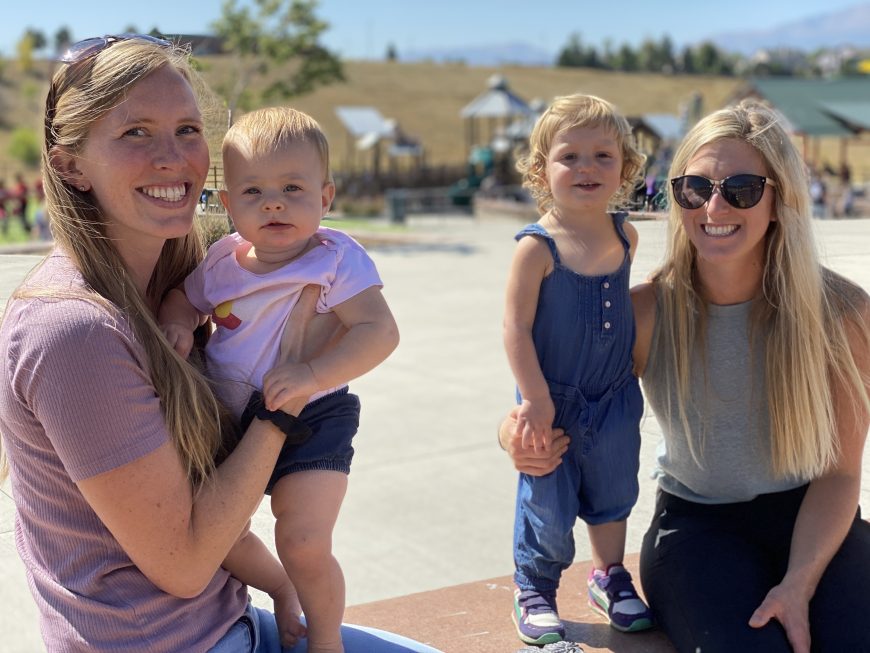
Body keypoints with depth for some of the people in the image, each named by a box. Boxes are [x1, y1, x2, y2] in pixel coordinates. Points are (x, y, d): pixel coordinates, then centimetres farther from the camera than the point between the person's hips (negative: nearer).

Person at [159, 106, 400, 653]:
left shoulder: (337, 259, -15)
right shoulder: (222, 260, 0)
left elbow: (380, 332, -23)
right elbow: (185, 298, 18)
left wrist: (313, 375, -34)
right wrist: (176, 325, -6)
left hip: (311, 422, -5)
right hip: (227, 418, 6)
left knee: (304, 543, -15)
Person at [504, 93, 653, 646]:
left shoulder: (624, 235, -3)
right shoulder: (538, 247, -19)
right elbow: (517, 329, -19)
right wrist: (536, 401, -20)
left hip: (615, 399, 5)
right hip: (553, 401, -5)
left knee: (612, 492, 19)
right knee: (548, 502, 5)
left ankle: (610, 576, 42)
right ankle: (535, 590, 29)